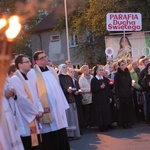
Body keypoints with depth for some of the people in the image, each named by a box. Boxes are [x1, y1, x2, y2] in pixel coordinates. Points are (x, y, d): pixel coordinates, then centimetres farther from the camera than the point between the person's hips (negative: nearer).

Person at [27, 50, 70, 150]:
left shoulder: (52, 70, 14)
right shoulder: (32, 73, -6)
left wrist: (63, 104, 13)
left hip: (59, 107, 6)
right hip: (47, 110, -6)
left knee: (62, 136, 7)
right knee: (50, 139, -2)